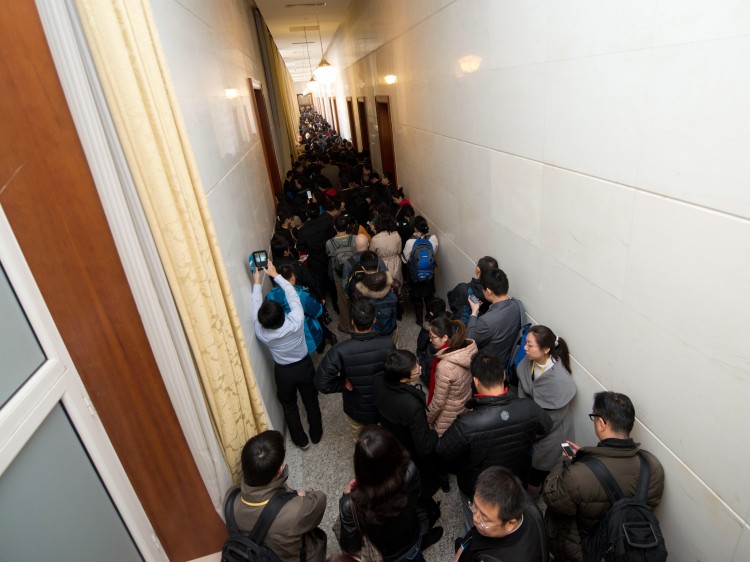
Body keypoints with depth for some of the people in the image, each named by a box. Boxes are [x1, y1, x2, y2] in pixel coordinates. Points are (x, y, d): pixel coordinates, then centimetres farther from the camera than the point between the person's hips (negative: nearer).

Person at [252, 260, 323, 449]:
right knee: (311, 401, 23)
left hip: (283, 371, 0)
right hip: (304, 366, 1)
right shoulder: (296, 320, -33)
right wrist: (275, 274, -10)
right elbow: (292, 293, -18)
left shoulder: (261, 333, -29)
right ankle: (316, 435, 44)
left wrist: (256, 283, -4)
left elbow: (256, 305, -13)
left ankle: (301, 440, 42)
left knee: (289, 406, 24)